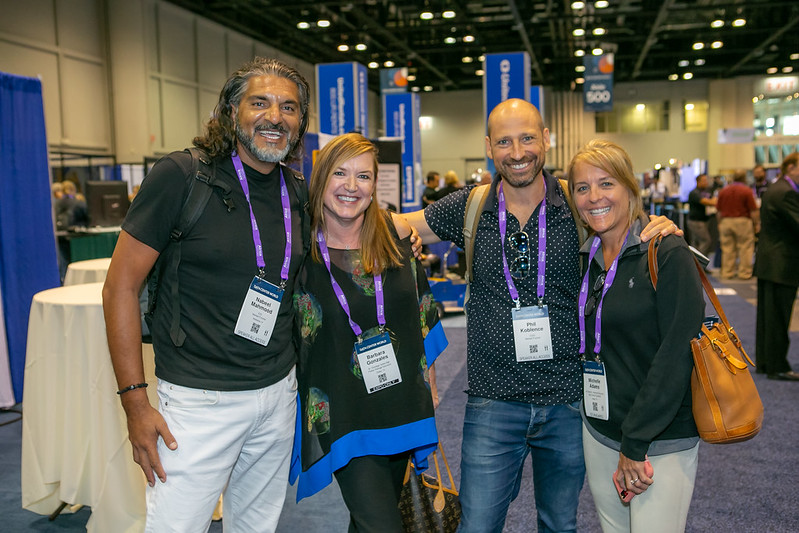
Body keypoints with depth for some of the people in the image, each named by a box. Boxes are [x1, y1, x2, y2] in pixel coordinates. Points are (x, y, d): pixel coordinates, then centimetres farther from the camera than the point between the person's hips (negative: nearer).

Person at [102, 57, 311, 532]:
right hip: (201, 399, -5)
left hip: (279, 394, 6)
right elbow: (120, 287, -10)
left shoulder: (300, 194, 4)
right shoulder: (180, 176, -12)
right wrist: (135, 401, -12)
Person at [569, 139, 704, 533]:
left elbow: (678, 353, -17)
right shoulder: (586, 258, 6)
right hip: (598, 432, 6)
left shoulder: (668, 254, -13)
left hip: (662, 441, -6)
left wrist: (636, 442, -17)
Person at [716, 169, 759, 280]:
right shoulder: (746, 191, -8)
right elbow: (753, 210, -8)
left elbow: (719, 210, 8)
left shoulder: (723, 191, 4)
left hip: (726, 221, 4)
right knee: (745, 249, 4)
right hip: (742, 221, -4)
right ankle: (744, 273, 7)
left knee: (727, 249, 7)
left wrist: (720, 223, 18)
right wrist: (757, 223, 2)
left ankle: (727, 273, 11)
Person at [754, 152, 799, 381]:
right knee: (778, 317, -2)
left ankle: (763, 362, 24)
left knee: (767, 315, 15)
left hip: (767, 263, 10)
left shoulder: (774, 189, 14)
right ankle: (777, 367, 6)